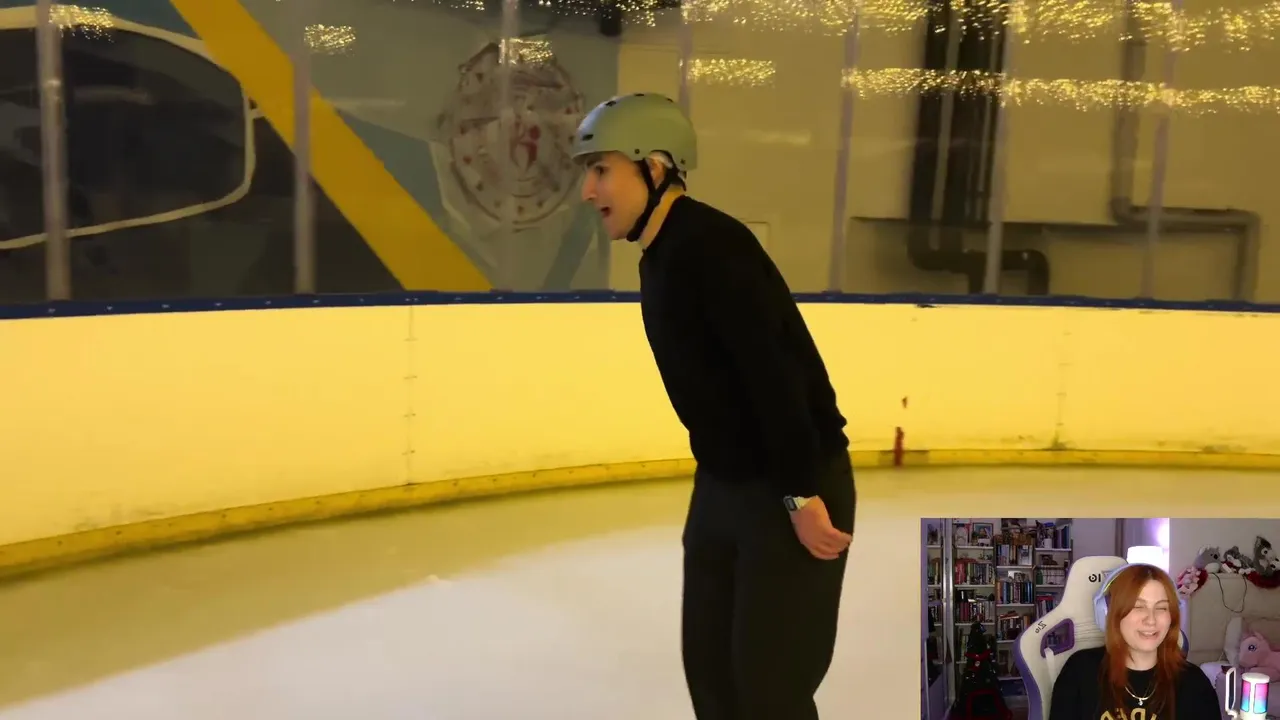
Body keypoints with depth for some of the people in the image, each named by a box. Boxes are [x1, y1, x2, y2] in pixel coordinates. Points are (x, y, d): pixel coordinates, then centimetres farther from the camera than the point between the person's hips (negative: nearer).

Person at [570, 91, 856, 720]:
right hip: (722, 486, 9)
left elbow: (775, 373, -26)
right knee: (708, 662, 16)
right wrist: (719, 475, 17)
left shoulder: (711, 246, -21)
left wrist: (802, 494, -23)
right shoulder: (661, 256, 9)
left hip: (792, 492, -9)